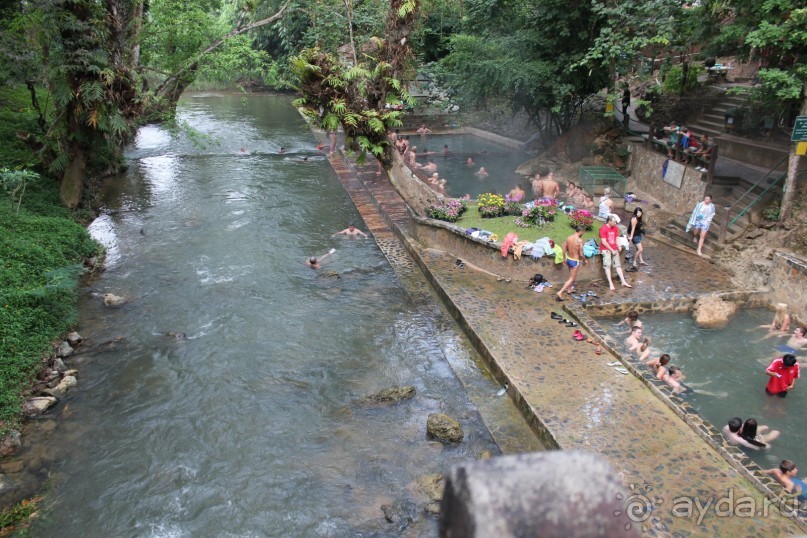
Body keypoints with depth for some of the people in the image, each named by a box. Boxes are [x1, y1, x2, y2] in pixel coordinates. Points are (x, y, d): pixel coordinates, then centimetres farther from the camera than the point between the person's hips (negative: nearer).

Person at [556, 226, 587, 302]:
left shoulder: (568, 238, -2)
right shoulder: (580, 240, -21)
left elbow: (564, 249, 5)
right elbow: (581, 254, -19)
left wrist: (564, 258, 18)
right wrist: (584, 260, 0)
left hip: (568, 259, 7)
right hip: (575, 261, -7)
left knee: (572, 276, 29)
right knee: (571, 278, 2)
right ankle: (560, 292, -9)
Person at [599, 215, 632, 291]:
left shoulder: (615, 228, 7)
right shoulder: (603, 229, -12)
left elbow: (617, 238, 13)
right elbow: (604, 242, -14)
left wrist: (619, 246, -6)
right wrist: (611, 250, -12)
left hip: (614, 249, 6)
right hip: (606, 249, -6)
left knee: (618, 265, 4)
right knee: (607, 265, -13)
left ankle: (623, 282, 4)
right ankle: (610, 283, -18)